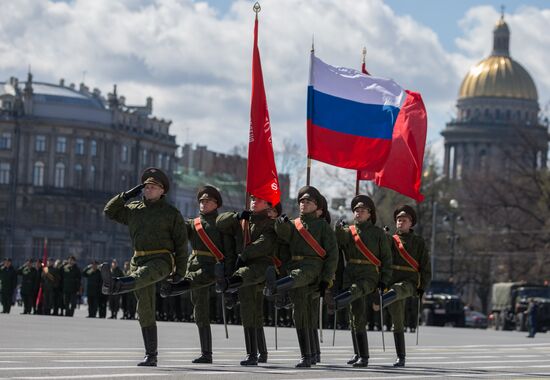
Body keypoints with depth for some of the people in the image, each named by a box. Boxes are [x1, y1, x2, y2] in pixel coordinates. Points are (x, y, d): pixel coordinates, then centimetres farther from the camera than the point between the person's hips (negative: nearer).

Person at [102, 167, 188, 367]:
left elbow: (181, 243, 3)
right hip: (139, 260, 5)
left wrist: (180, 272, -1)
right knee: (145, 309, 0)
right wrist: (126, 195, 9)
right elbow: (109, 211, 22)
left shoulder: (172, 213, 3)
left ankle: (114, 285, -71)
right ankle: (151, 356, 2)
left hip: (161, 260, -5)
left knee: (143, 274, -39)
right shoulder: (133, 209, 17)